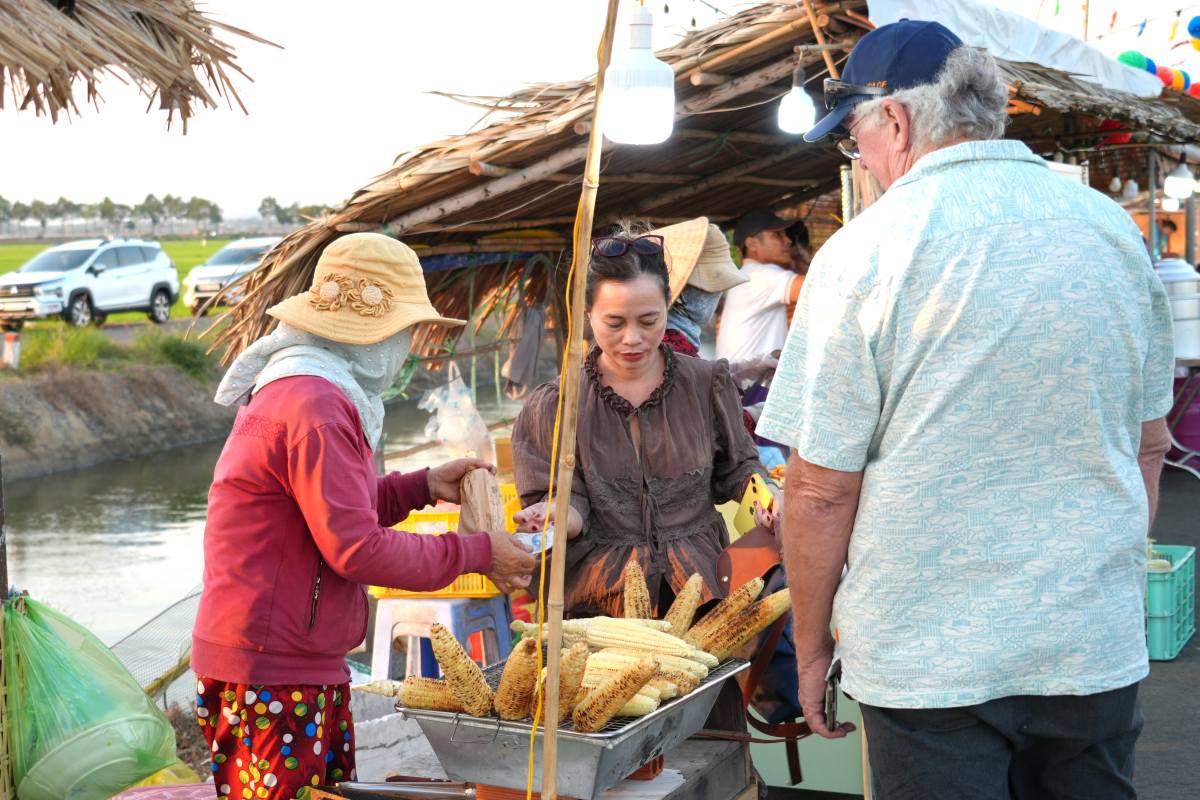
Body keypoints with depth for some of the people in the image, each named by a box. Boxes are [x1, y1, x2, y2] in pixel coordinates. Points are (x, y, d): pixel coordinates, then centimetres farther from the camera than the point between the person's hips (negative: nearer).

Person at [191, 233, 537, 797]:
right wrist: (475, 553, -14)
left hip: (307, 666, 11)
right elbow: (358, 550, -23)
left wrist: (423, 487, 14)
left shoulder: (299, 390, 16)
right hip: (273, 676, -11)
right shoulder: (315, 408, -19)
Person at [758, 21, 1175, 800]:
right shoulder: (1114, 227, 3)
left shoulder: (866, 252, -12)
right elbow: (1149, 445, 12)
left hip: (933, 658, -4)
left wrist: (812, 648, 1)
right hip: (1101, 648, 5)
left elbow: (822, 488, -11)